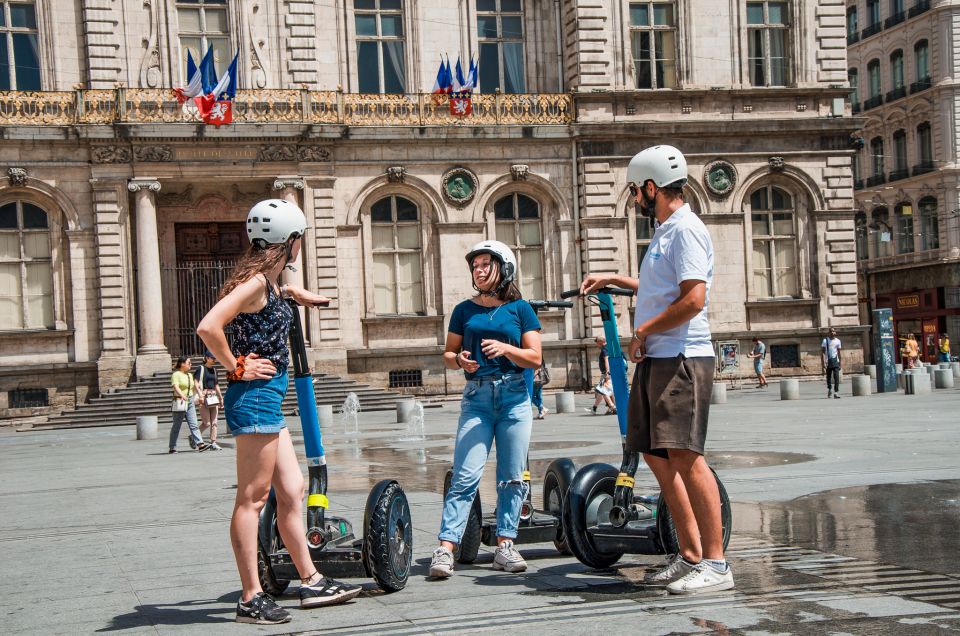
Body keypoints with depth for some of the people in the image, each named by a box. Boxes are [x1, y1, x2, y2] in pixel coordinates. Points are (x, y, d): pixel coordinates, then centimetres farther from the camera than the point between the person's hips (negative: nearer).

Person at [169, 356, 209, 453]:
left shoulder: (189, 375, 17)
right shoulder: (176, 374, -6)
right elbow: (176, 387, -21)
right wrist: (182, 395, -37)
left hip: (190, 401, 6)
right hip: (180, 402, -6)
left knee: (194, 425, -3)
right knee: (176, 426, 1)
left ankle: (200, 444, -12)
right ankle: (172, 447, 8)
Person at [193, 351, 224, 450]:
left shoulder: (214, 370, 17)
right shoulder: (201, 368, -3)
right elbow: (196, 383, -10)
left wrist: (220, 397, 22)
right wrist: (200, 395, -20)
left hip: (213, 397, 7)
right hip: (204, 397, -7)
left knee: (214, 422, 2)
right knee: (206, 423, -8)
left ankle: (213, 443, 4)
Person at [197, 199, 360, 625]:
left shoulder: (269, 282, 14)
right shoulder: (255, 281, -15)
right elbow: (208, 327, -27)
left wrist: (293, 293, 38)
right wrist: (236, 367, -17)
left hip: (267, 400, 10)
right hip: (254, 397, -10)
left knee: (292, 491, 13)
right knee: (252, 498, -4)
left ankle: (311, 582, 21)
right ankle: (250, 599, 2)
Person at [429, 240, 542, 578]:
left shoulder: (520, 309, 6)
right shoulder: (464, 310, 11)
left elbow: (535, 358, 1)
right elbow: (448, 354, 13)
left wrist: (505, 348, -16)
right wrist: (459, 360, -9)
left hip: (514, 397, 0)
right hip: (477, 398, 0)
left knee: (512, 477, 2)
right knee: (465, 475, -9)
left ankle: (505, 546, 10)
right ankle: (445, 547, -12)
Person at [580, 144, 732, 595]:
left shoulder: (685, 229, -10)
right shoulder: (664, 232, 21)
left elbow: (693, 299, -21)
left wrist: (643, 331, -11)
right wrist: (614, 279, 41)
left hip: (682, 359, -11)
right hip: (656, 359, 11)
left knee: (685, 457, -14)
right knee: (656, 455, 11)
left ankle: (715, 563, -10)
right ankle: (690, 556, 17)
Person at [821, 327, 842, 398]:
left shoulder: (838, 341, 8)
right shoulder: (825, 341, -2)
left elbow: (838, 352, 16)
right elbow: (822, 352, -5)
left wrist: (840, 362, 16)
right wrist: (823, 363, -14)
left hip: (835, 360, 1)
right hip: (828, 361, -1)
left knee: (836, 377, -11)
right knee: (828, 377, 9)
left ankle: (836, 392, -13)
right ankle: (829, 389, 35)